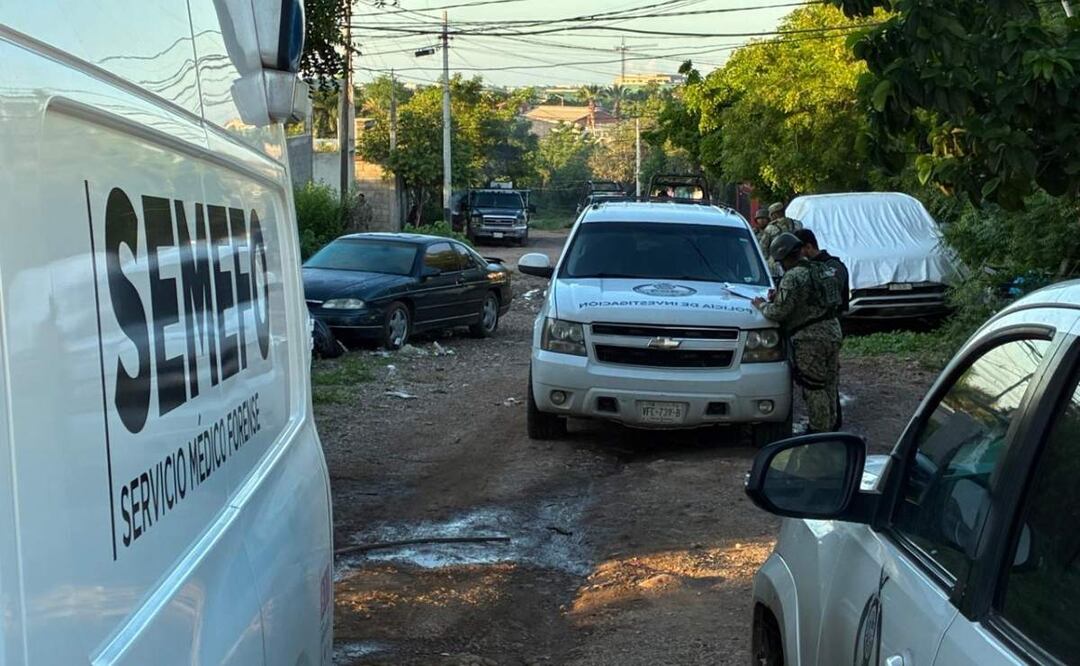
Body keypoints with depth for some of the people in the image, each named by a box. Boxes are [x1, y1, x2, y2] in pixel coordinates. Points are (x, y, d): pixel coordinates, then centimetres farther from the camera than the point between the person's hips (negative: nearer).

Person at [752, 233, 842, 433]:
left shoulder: (792, 277, -15)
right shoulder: (819, 270, 14)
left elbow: (779, 312, -19)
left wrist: (762, 305, 1)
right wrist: (778, 297, 20)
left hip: (809, 337, -9)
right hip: (832, 329, 9)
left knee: (813, 388, -1)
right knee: (830, 384, 17)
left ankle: (819, 430, 4)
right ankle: (831, 424, 27)